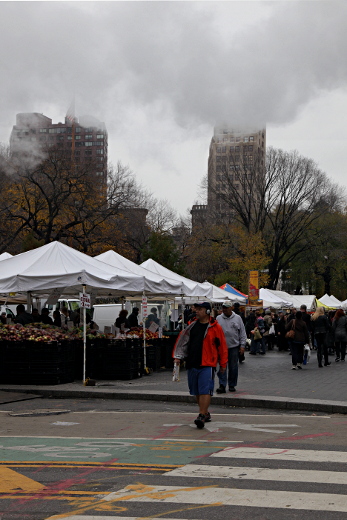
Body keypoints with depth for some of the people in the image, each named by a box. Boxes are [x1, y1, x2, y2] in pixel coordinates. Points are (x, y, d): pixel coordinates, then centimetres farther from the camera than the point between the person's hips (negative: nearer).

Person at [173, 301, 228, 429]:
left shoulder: (215, 327, -3)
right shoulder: (192, 326, 11)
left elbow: (222, 346, 1)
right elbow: (183, 340, 15)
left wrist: (223, 364, 3)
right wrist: (178, 356, 3)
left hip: (207, 365, -6)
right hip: (192, 364, 6)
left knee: (205, 391, -12)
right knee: (197, 392, 12)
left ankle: (201, 416, -12)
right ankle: (206, 413, 25)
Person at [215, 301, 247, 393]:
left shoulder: (237, 318, 5)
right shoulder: (218, 319, 6)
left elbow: (242, 333, 7)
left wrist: (242, 345, 1)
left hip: (234, 346, 0)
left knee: (233, 367, 5)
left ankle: (232, 385, 17)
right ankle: (222, 385, -6)